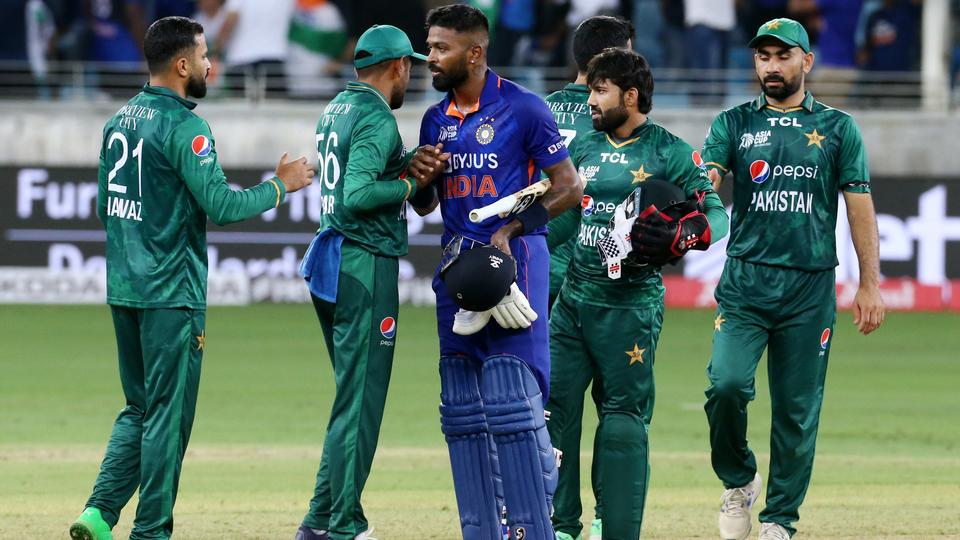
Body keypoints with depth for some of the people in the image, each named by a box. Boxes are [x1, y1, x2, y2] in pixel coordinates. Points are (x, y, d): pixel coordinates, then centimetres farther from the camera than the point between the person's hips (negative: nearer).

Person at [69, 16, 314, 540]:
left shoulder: (119, 120, 10)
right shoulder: (183, 127, -15)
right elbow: (222, 205, -20)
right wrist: (280, 186, -7)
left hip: (122, 290, 8)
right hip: (171, 295, -8)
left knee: (139, 409, 16)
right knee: (168, 416, 0)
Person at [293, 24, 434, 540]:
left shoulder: (336, 109, 14)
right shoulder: (377, 120, -14)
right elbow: (356, 196, -25)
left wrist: (412, 163, 7)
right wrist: (411, 183, -12)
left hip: (330, 262, 10)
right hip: (366, 267, -10)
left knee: (354, 396, 17)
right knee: (360, 403, -6)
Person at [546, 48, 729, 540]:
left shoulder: (669, 153, -5)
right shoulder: (584, 147, 13)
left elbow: (715, 213, -8)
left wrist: (682, 235, -27)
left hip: (631, 303, -6)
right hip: (574, 294, 6)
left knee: (623, 416, -4)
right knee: (551, 403, 2)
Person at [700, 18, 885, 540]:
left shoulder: (837, 128, 9)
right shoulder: (734, 124, 10)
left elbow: (860, 206, 8)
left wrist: (870, 284, 3)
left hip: (811, 287, 0)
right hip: (745, 281, 0)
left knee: (798, 408, 1)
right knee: (726, 383, -18)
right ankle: (737, 480, 6)